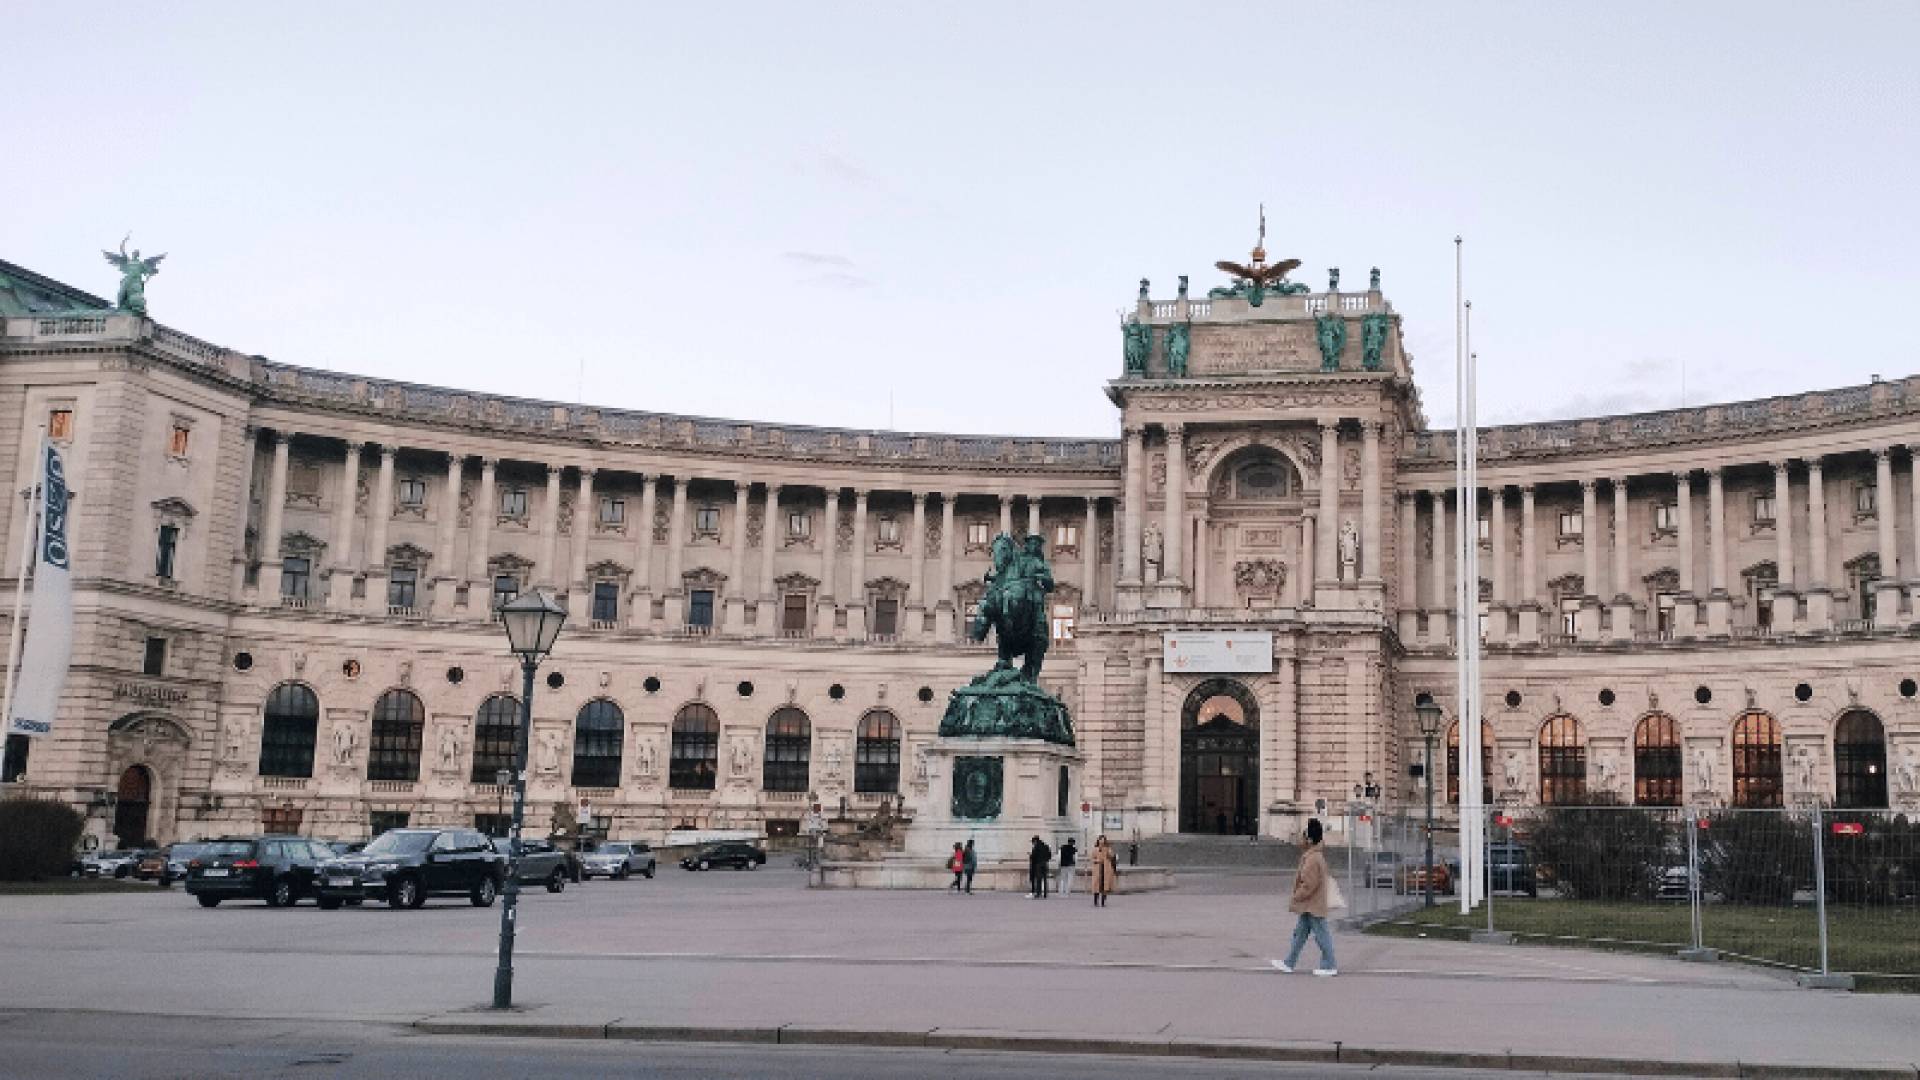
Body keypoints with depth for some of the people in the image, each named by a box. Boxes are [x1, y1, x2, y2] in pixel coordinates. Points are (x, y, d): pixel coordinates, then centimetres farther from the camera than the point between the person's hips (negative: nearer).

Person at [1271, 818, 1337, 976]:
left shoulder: (1313, 859, -23)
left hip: (1313, 906, -11)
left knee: (1321, 935, 1)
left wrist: (1295, 900, -14)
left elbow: (1308, 886, -25)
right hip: (1309, 906, 11)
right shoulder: (1317, 856, 9)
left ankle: (1329, 966, 10)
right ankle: (1288, 963, 20)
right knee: (1300, 933, 14)